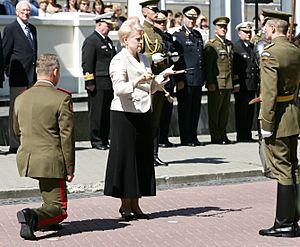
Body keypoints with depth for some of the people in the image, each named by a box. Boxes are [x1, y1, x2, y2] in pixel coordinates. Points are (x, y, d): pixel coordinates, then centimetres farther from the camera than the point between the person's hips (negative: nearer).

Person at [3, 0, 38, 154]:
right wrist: (9, 72, -7)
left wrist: (36, 71, 14)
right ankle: (15, 145, 0)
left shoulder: (32, 29, 16)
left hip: (32, 77, 7)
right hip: (18, 78, -7)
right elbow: (5, 53, -6)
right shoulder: (10, 29, -5)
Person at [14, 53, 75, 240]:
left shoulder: (21, 98, 6)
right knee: (59, 209, 2)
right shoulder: (62, 99, -11)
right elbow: (67, 136, -12)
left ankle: (48, 221, 29)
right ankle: (33, 216, -24)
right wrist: (70, 168, -5)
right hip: (51, 162, -7)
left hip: (25, 160, 7)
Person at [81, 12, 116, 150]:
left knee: (107, 113, 10)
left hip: (109, 84, 8)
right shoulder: (91, 41, -7)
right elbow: (87, 64, -13)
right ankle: (96, 141, 4)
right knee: (96, 114, -2)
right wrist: (90, 82, -17)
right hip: (97, 84, -8)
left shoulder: (108, 41, 20)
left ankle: (104, 140, 17)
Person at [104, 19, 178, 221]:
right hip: (125, 115, -8)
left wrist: (163, 76, 10)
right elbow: (119, 89, -22)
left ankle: (135, 204, 15)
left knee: (142, 158, 8)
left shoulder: (144, 59, 16)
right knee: (126, 157, -3)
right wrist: (137, 80, -35)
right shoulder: (120, 60, -8)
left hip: (143, 114, 8)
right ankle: (125, 205, 6)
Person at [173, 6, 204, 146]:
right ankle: (186, 139, 5)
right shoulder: (177, 36, -4)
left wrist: (203, 77, 16)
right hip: (185, 80, -7)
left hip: (198, 80, 7)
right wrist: (179, 80, -15)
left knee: (196, 110, 10)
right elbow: (175, 59, -10)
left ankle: (193, 137, 17)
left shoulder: (198, 35, 17)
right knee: (185, 110, -1)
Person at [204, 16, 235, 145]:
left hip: (228, 83, 7)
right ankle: (215, 137, 3)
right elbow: (208, 65, -9)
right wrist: (210, 83, -15)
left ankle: (222, 135, 16)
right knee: (214, 110, -1)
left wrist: (234, 81, 17)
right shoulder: (211, 45, -4)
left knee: (225, 110, 9)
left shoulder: (230, 44, 18)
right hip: (216, 83, -7)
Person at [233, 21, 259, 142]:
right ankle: (241, 136, 2)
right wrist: (236, 84, -16)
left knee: (250, 111, 9)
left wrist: (258, 81, 15)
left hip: (252, 85, 7)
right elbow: (234, 67, -11)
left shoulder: (252, 47, 16)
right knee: (241, 111, -3)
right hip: (242, 86, -7)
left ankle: (248, 135, 15)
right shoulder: (236, 47, -6)